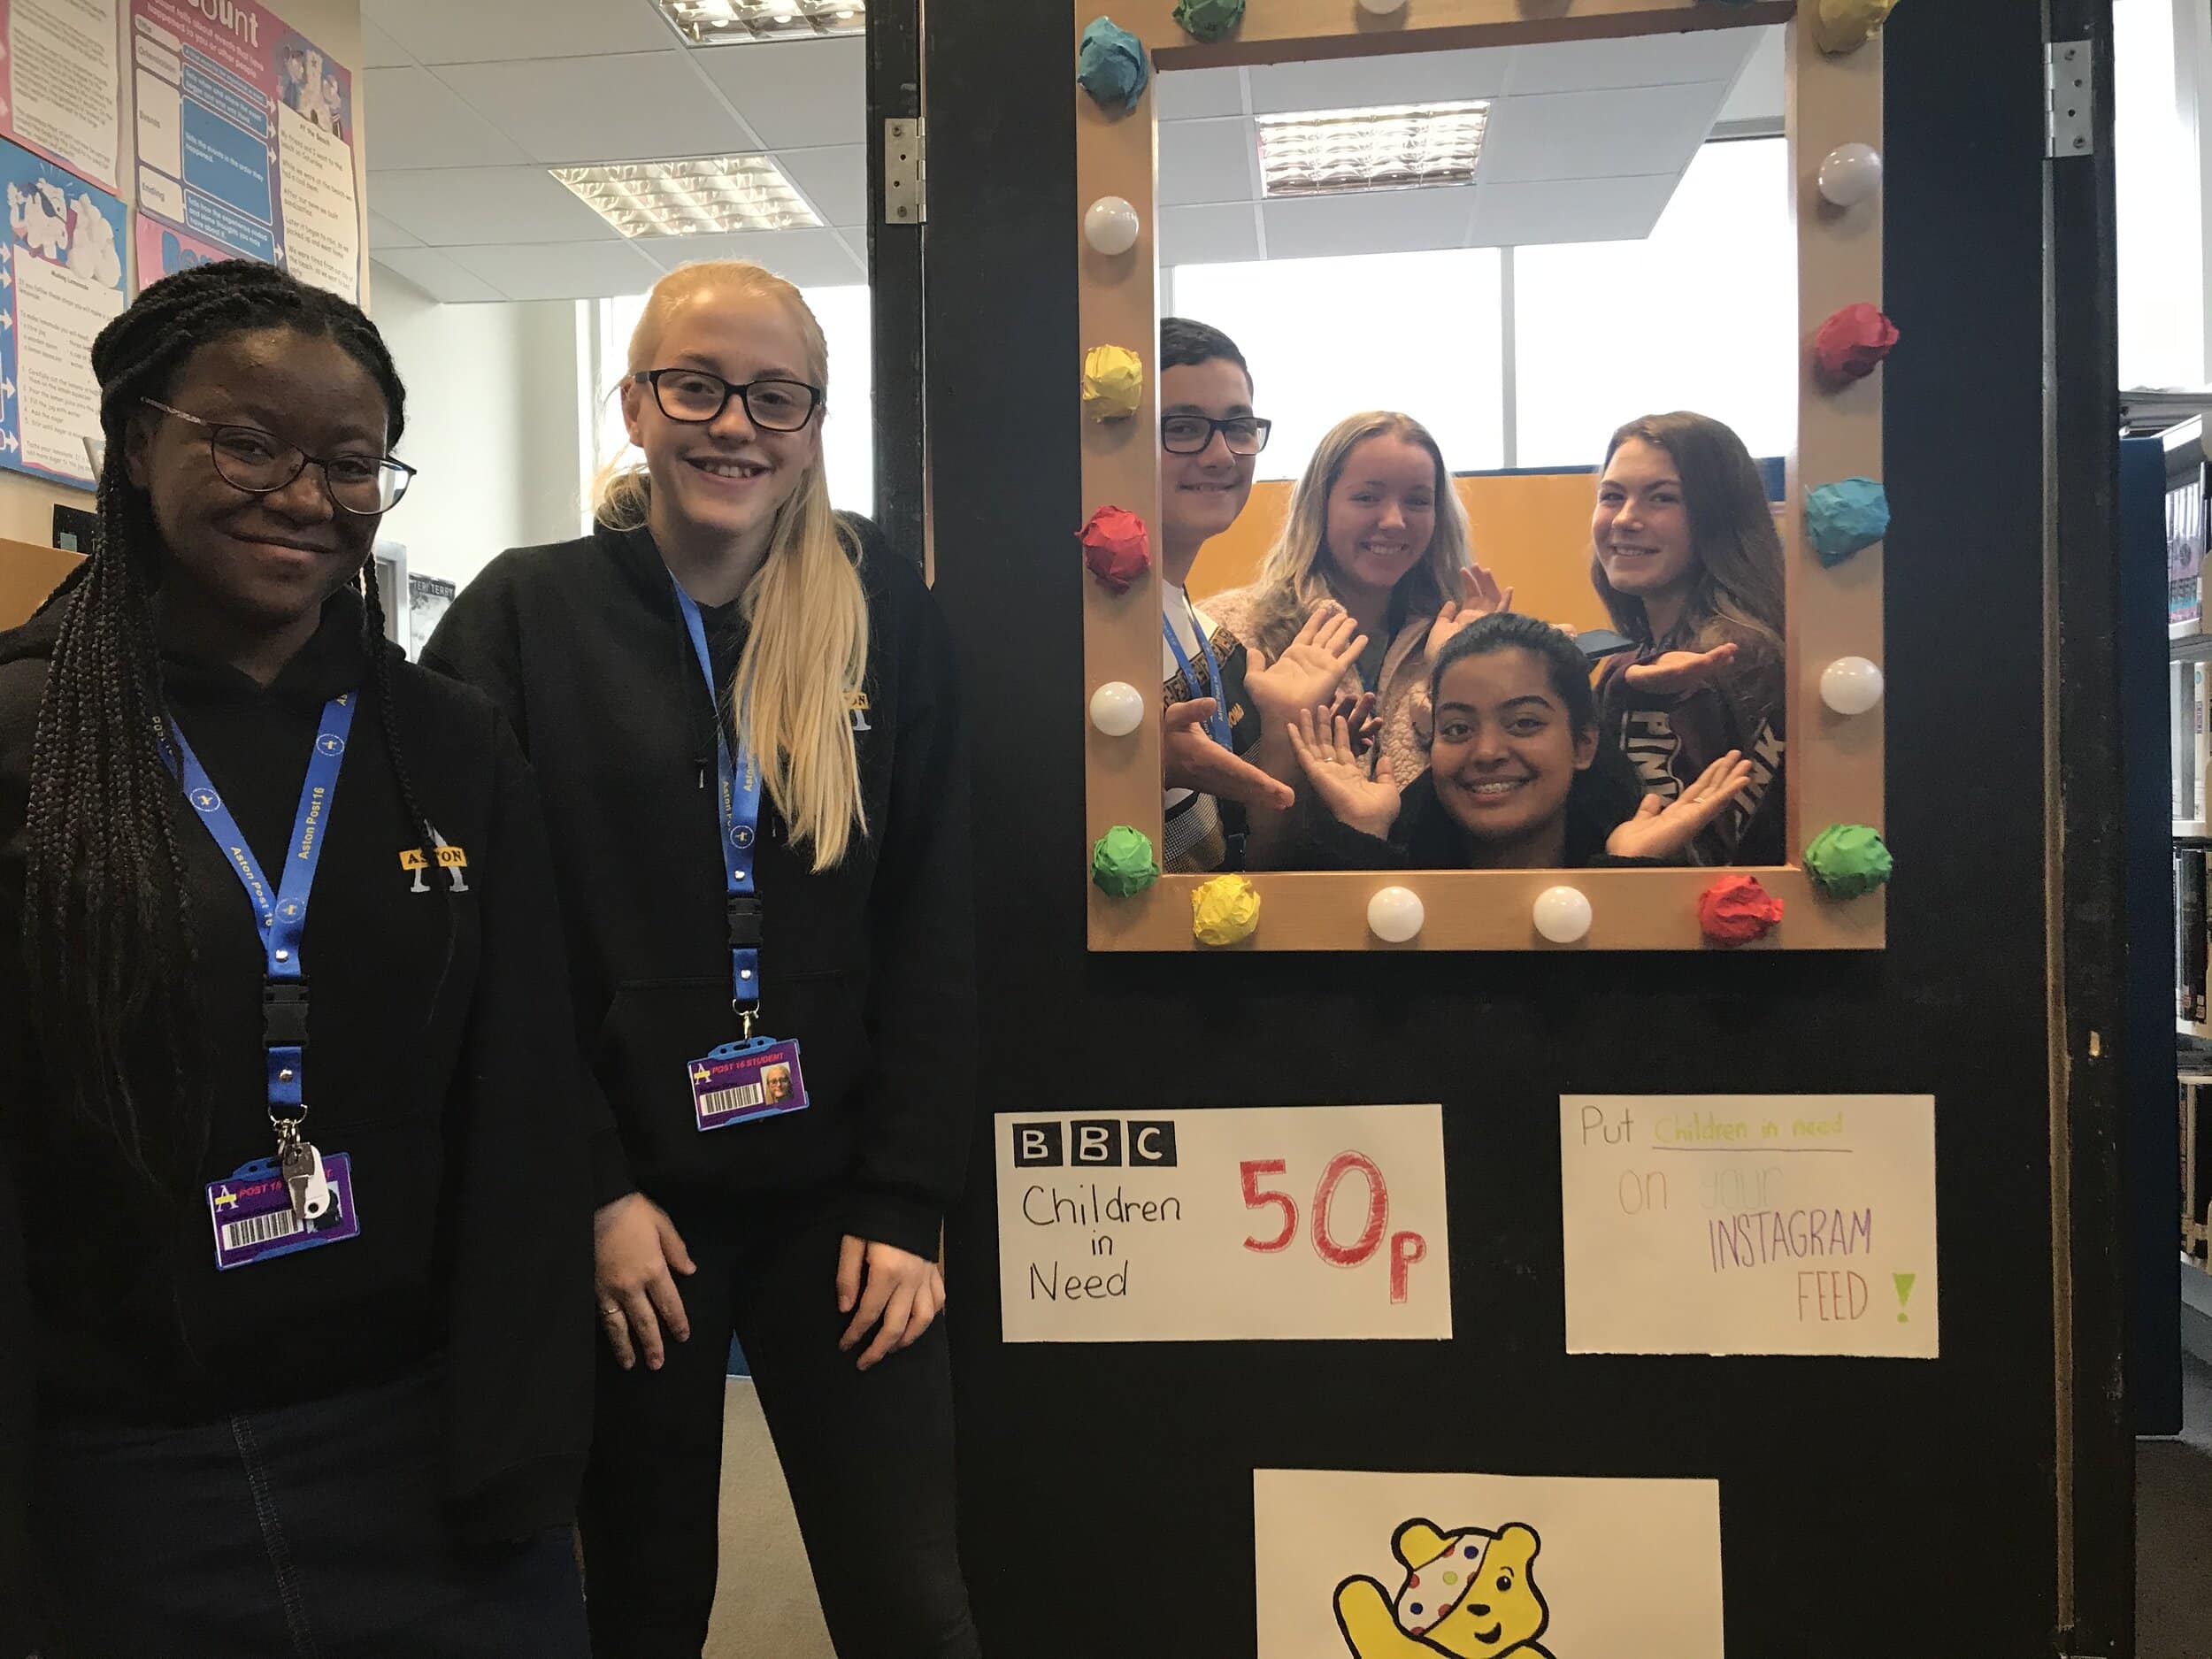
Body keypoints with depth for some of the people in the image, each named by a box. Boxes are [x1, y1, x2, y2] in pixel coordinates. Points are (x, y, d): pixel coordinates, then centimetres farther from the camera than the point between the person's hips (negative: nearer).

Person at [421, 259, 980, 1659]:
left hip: (835, 1195, 1)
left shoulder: (886, 615, 2)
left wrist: (906, 1200, -5)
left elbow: (936, 924, -1)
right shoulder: (523, 618, -2)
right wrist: (591, 1186, -9)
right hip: (626, 1201, 0)